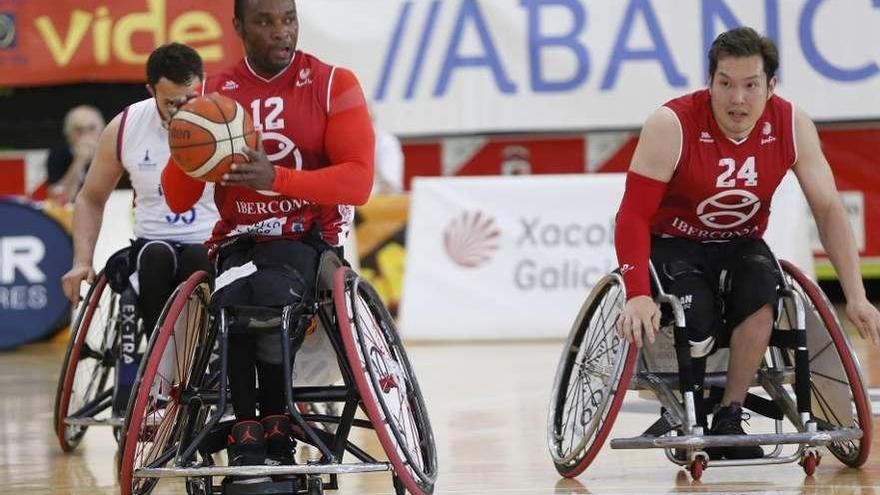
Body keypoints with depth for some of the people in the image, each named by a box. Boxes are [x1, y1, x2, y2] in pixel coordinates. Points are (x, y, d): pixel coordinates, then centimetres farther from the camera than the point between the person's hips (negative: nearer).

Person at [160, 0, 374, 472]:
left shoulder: (333, 85, -1)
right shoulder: (213, 95, 7)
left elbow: (359, 181, -11)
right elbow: (178, 201, 6)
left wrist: (276, 178, -25)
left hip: (308, 240, -2)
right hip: (238, 242, 2)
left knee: (271, 291, -34)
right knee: (232, 297, -33)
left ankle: (274, 432, -16)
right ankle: (244, 431, -20)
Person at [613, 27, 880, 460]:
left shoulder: (793, 127, -12)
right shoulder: (672, 126, -23)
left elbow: (828, 209, -7)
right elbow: (634, 216, -25)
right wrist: (637, 295, -38)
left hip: (740, 244, 3)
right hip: (672, 243, -3)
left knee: (761, 293, -31)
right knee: (697, 321, -31)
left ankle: (728, 418, -17)